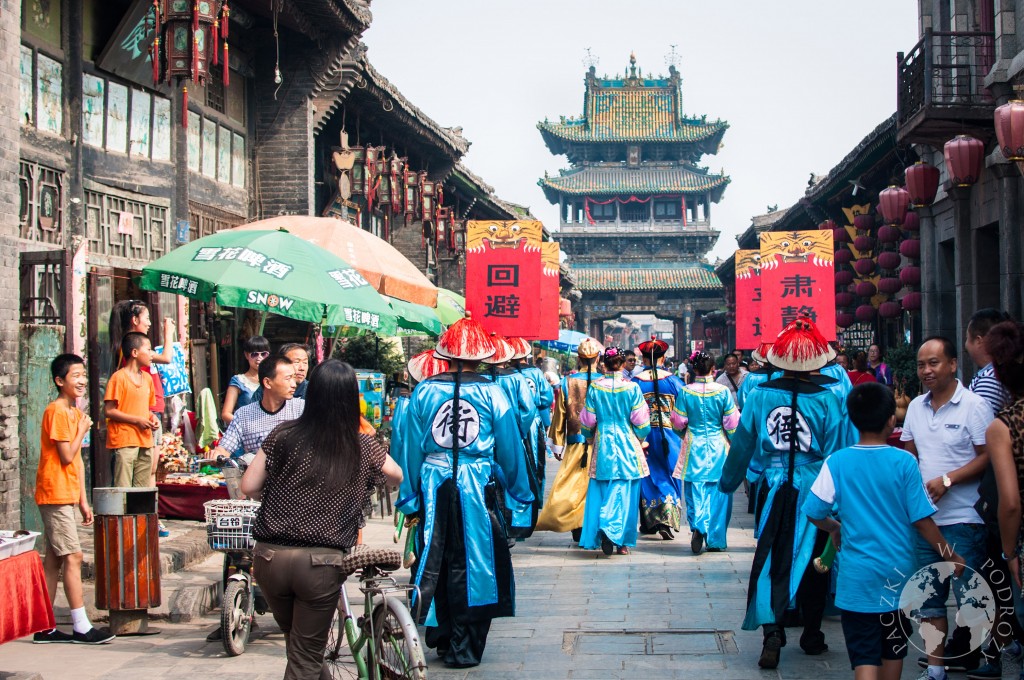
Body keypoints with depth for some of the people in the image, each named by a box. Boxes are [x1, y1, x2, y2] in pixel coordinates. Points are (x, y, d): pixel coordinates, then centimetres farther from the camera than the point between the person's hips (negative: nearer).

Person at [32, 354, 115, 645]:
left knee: (54, 560, 9)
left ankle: (44, 628, 13)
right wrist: (83, 430, -6)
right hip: (56, 494, -9)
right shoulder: (57, 412, -13)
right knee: (72, 556, -8)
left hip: (65, 496, 9)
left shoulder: (74, 413, 15)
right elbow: (67, 456, -18)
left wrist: (83, 501, 16)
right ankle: (81, 627, -6)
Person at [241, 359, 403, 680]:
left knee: (294, 639, 25)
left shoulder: (284, 436, -3)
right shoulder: (364, 449, -2)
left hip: (270, 558, 2)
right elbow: (398, 477, 16)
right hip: (321, 564, -1)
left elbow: (248, 487, -1)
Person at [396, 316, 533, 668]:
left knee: (435, 563, 15)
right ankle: (464, 648, 10)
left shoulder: (424, 391, -1)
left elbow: (412, 447, 1)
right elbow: (510, 448, 3)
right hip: (477, 489, -2)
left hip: (433, 489, 2)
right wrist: (521, 492, 17)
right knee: (472, 564, 6)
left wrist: (410, 500, 9)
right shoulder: (492, 394, -4)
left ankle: (441, 638, 27)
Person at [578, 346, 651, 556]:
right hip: (628, 444, -1)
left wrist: (590, 439, 23)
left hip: (603, 444, 1)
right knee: (625, 491, 3)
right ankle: (621, 541, -3)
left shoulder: (595, 388, -3)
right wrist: (640, 440, 16)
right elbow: (641, 421, -3)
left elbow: (587, 421, 4)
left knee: (602, 490, 10)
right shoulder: (632, 388, -6)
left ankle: (604, 532, -2)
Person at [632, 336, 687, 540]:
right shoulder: (673, 381, -4)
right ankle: (667, 519, -8)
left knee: (647, 478, 12)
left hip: (643, 437, 1)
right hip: (669, 436, -1)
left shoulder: (635, 382, -4)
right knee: (669, 476, 7)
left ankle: (649, 522, 16)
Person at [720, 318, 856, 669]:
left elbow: (741, 445, 4)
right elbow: (839, 453, -7)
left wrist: (728, 482, 19)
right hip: (815, 494, -1)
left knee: (771, 561, 6)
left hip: (773, 493, 1)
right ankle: (811, 635, 25)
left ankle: (772, 630, -12)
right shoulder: (828, 400, -11)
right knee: (813, 562, 14)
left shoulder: (759, 396, -5)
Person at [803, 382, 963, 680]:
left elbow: (814, 512, -5)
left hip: (857, 576, -1)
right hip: (898, 572, 2)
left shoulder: (836, 462, -8)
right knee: (893, 650, 20)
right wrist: (951, 557, 7)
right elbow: (922, 520, -6)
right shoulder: (904, 462, -8)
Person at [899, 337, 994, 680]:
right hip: (923, 518, 6)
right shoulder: (916, 407, 10)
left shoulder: (974, 405, -9)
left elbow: (987, 457, -11)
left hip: (963, 521, -6)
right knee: (929, 598, 11)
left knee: (970, 599, -1)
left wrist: (947, 480, -21)